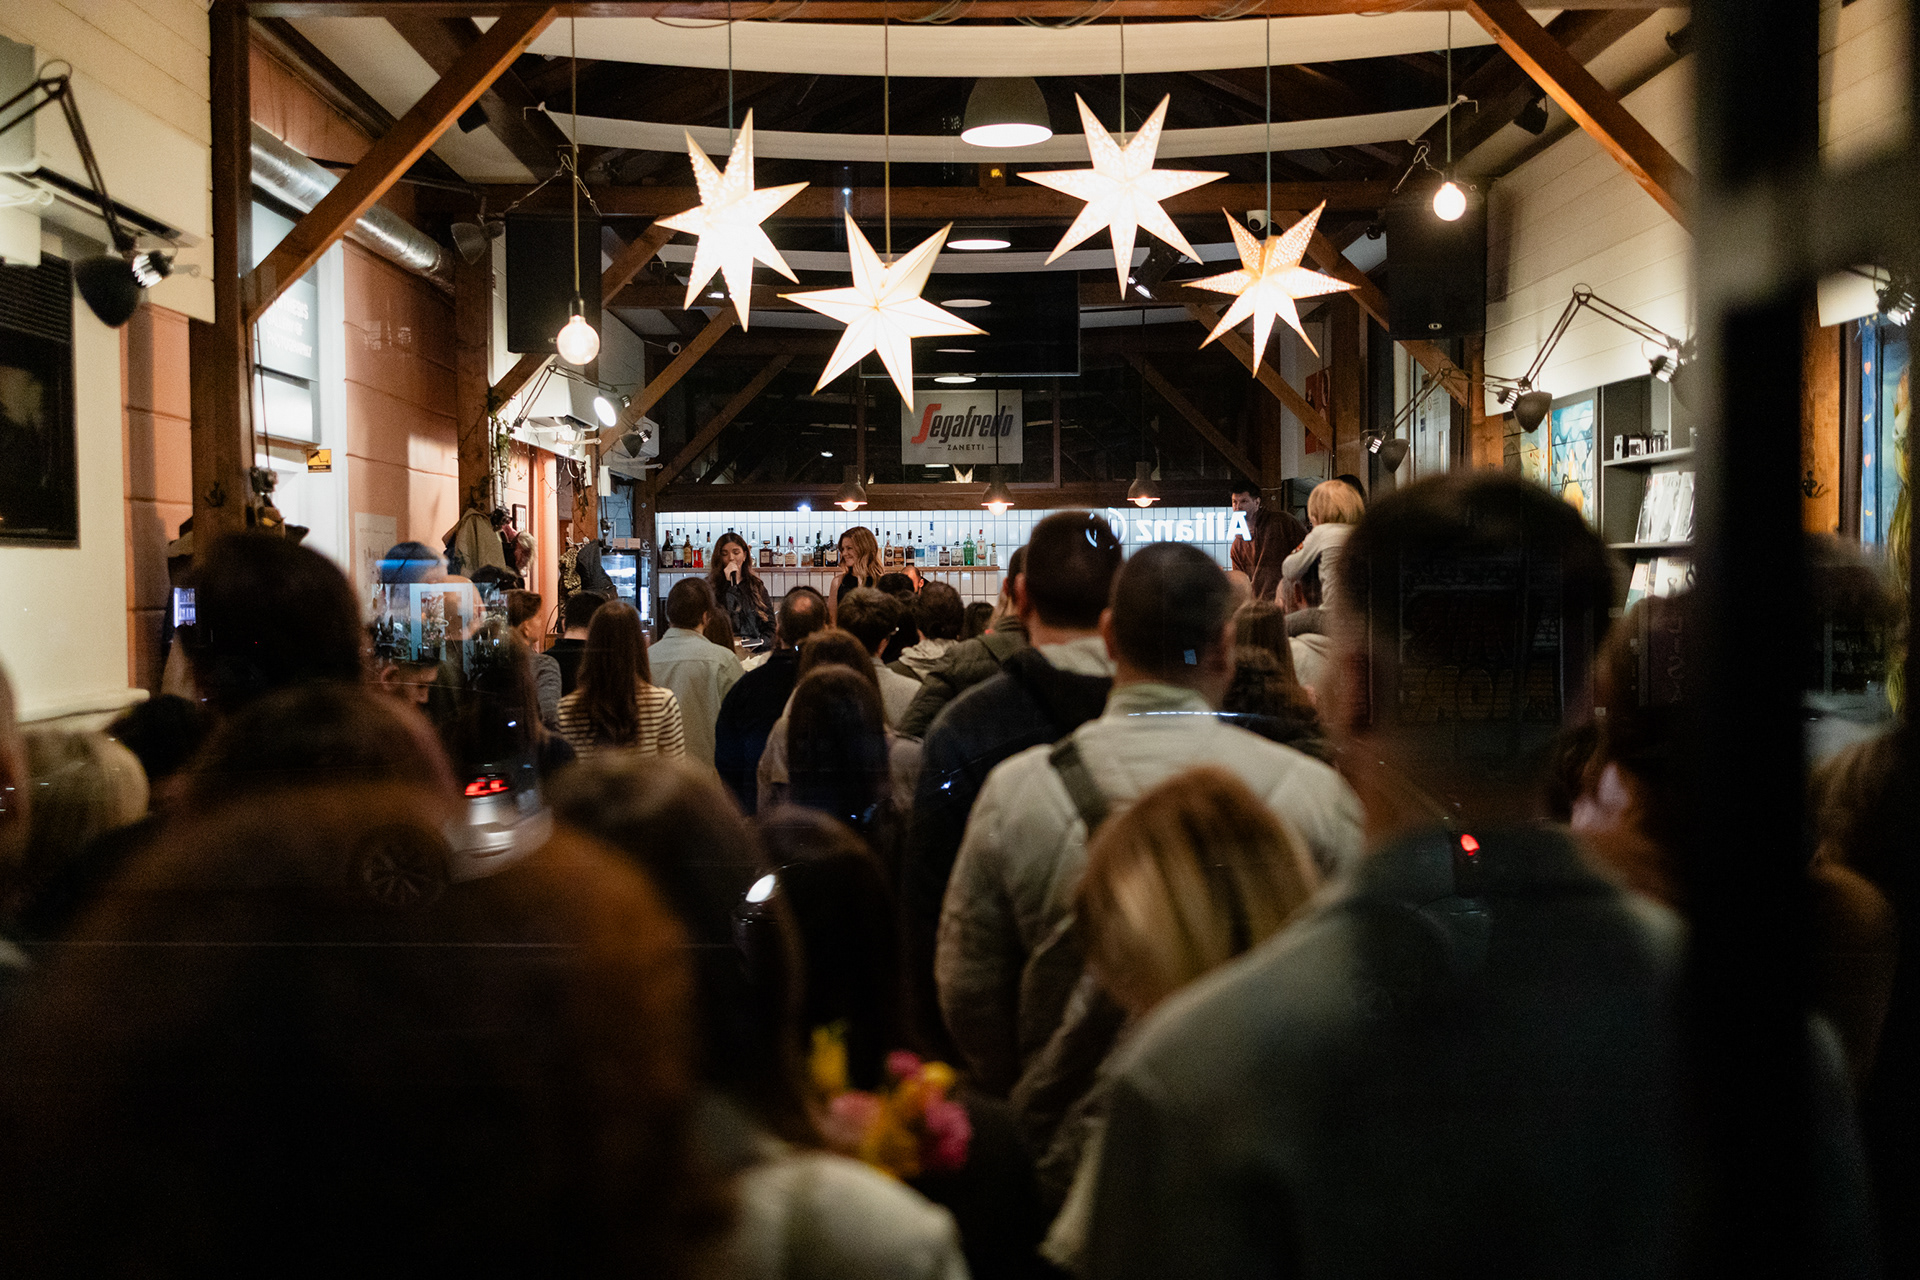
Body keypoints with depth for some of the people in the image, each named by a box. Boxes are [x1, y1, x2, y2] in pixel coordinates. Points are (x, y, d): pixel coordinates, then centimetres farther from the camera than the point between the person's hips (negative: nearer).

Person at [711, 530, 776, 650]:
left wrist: (762, 641, -4)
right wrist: (729, 583, -4)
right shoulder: (710, 585, 8)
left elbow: (769, 625, 17)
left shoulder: (757, 586, 19)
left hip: (755, 647, 3)